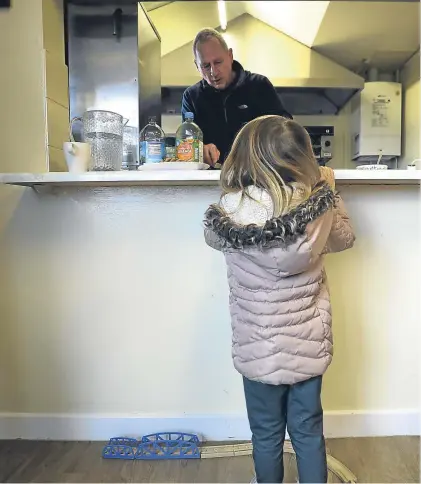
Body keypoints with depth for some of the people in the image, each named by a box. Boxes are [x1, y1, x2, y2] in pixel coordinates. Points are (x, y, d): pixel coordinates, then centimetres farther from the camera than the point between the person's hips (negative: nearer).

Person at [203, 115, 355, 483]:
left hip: (260, 346, -1)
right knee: (309, 430, 22)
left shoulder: (232, 210, -20)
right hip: (309, 342, 2)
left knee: (267, 433, 21)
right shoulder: (320, 206, -14)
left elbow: (213, 236, 4)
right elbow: (345, 238, 9)